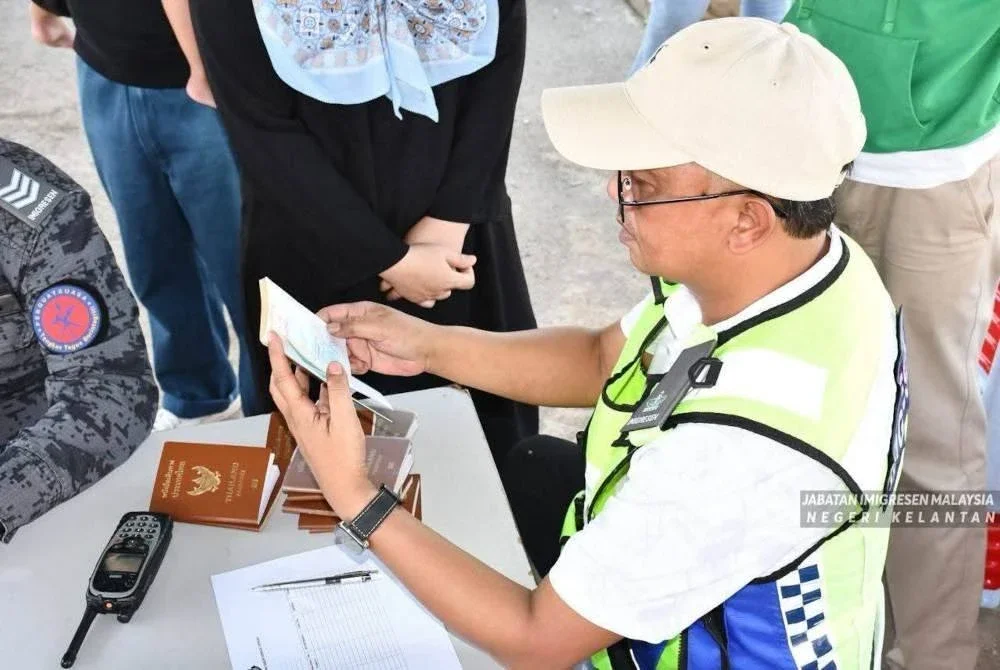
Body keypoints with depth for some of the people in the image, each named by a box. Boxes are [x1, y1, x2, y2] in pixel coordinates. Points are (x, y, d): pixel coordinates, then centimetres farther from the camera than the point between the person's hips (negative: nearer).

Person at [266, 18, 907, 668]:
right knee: (533, 467, 21)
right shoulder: (798, 254, -19)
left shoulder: (743, 449, -43)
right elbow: (605, 358, 0)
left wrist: (353, 495, -28)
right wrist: (431, 346, -10)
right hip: (695, 570, 7)